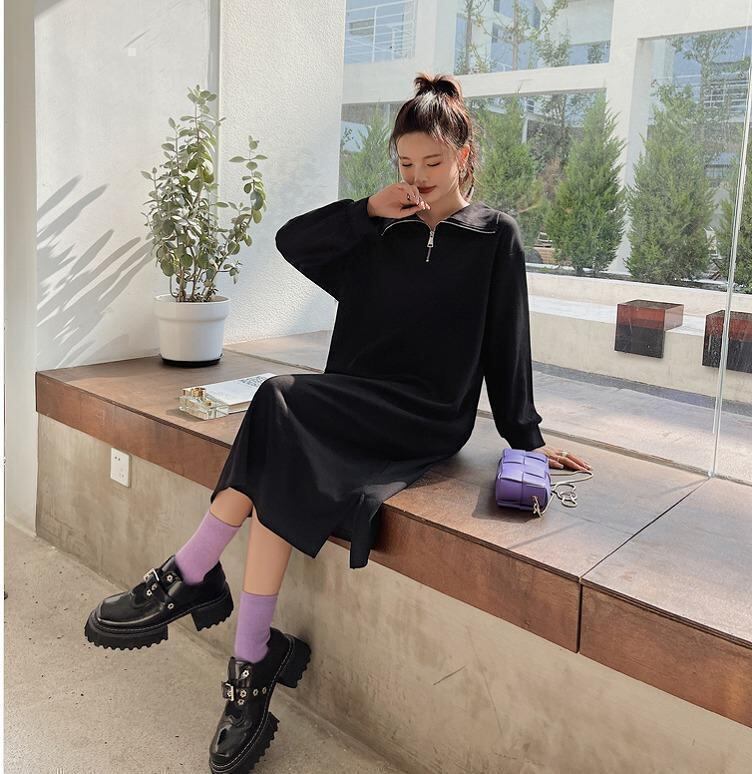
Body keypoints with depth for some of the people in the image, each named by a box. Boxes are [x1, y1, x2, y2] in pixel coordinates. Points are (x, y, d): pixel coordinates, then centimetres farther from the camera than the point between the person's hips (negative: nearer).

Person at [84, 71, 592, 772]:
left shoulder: (494, 236, 4)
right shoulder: (382, 230, 15)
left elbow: (507, 347, 5)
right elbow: (291, 241, 8)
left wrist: (526, 438, 7)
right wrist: (368, 209, -4)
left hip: (428, 420, -4)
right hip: (354, 404, 4)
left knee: (280, 404, -28)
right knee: (280, 470, -28)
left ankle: (186, 579, -21)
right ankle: (253, 668, -25)